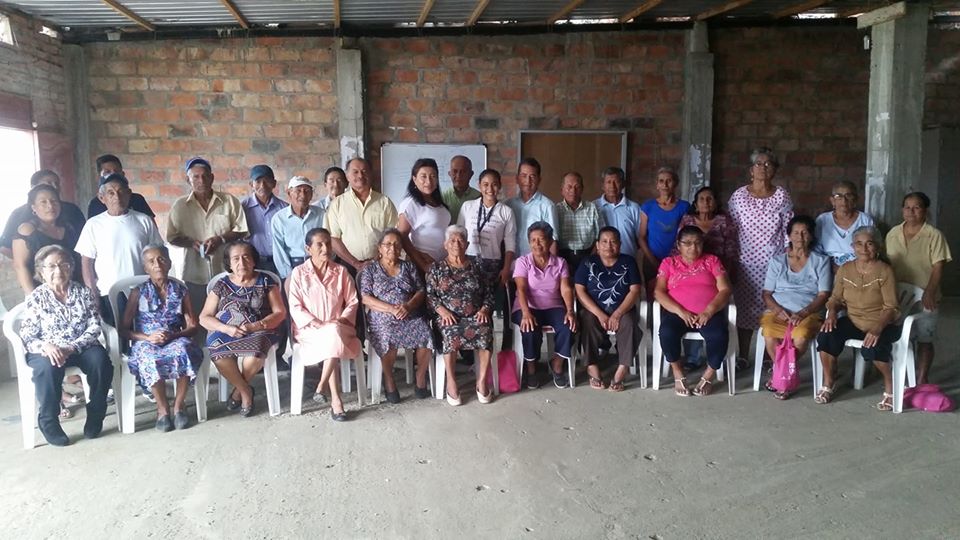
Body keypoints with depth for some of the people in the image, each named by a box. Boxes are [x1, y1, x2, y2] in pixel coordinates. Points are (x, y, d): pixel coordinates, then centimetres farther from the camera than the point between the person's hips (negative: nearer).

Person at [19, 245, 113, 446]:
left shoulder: (83, 293, 7)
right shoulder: (35, 297, 3)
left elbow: (94, 327, -1)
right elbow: (27, 336, -1)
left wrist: (72, 348, -18)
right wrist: (46, 346, -25)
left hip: (81, 347, 1)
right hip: (47, 351, -1)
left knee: (100, 359, -31)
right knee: (48, 367, -36)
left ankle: (95, 415, -12)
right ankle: (48, 421, -17)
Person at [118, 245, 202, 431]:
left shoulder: (180, 290, 9)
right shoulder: (138, 293, 6)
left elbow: (192, 327, 7)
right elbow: (123, 329, 3)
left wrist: (173, 335, -13)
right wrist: (148, 337, -14)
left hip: (175, 340, 1)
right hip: (146, 342, -1)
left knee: (184, 351, -36)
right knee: (150, 359, -37)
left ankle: (179, 404, -18)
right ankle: (162, 408, -18)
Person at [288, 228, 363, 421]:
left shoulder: (341, 272, 9)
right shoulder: (299, 273, 3)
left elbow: (352, 302, 8)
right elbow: (295, 307, -3)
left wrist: (342, 320, -11)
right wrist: (316, 323, -16)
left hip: (338, 327, 2)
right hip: (310, 329, -2)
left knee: (333, 334, -35)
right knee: (332, 339, -34)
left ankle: (321, 387, -24)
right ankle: (336, 400, -32)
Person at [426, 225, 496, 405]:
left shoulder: (475, 266, 17)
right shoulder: (436, 267, 12)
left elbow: (489, 292, 15)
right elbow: (429, 294, 3)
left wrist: (485, 309, -5)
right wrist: (442, 310, -13)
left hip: (475, 315, 2)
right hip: (448, 315, -2)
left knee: (485, 331, -31)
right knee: (451, 333, -35)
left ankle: (482, 380, -21)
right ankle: (451, 380, -21)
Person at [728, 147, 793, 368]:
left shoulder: (782, 196, 4)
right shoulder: (738, 196, 3)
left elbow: (789, 230, 5)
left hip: (774, 262, 0)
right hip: (746, 262, 0)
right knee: (745, 308, 3)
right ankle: (742, 356, 12)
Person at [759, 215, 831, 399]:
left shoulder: (821, 261, 8)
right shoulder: (777, 260, 12)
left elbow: (823, 295, 1)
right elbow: (767, 293, 9)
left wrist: (803, 313, -15)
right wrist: (778, 309, -12)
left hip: (809, 313, -1)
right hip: (778, 311, 1)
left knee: (801, 335, -36)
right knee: (769, 332, -33)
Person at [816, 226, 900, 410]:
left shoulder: (885, 271, -10)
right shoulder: (844, 269, 4)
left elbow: (891, 307, -13)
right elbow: (836, 298, 12)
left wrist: (877, 328, -30)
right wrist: (832, 313, -12)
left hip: (880, 325, -4)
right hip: (852, 322, 4)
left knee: (871, 348, -34)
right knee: (825, 336, -23)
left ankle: (891, 385, -4)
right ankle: (828, 383, -2)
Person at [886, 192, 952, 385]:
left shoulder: (934, 235, -9)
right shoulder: (893, 234, 4)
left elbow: (938, 267, -12)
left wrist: (929, 293, -22)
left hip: (924, 298, -4)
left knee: (924, 339, 5)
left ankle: (921, 381, 15)